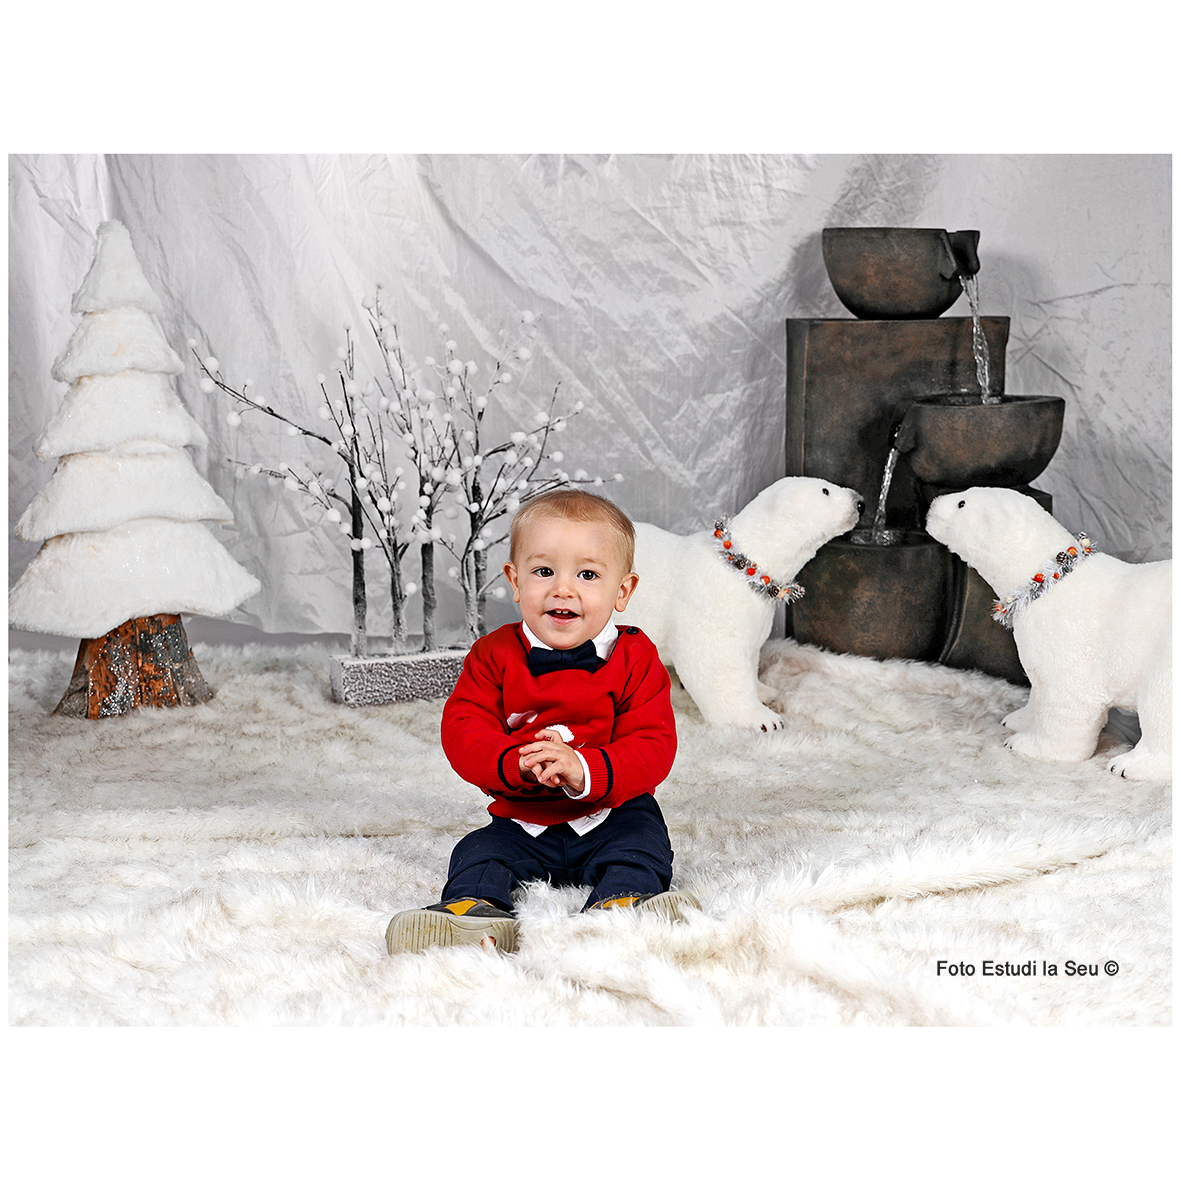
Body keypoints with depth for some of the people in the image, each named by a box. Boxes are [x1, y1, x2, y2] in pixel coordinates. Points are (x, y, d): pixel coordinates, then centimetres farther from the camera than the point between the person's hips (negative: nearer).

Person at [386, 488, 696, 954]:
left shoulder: (635, 659, -7)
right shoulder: (494, 655, -3)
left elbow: (653, 747, -15)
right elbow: (462, 732, -11)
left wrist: (583, 771, -33)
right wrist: (518, 762, -32)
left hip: (611, 814, -1)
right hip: (522, 822, 1)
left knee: (640, 843, -27)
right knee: (478, 853, -20)